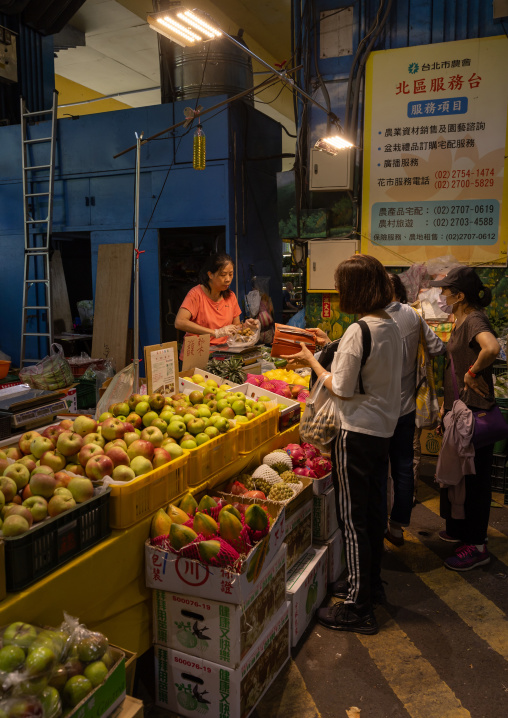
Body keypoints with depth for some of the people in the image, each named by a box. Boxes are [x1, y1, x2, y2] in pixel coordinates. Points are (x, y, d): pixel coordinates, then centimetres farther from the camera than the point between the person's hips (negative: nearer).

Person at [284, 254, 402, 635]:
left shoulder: (359, 331, -21)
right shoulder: (391, 326, 6)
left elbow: (342, 389, -18)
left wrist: (312, 361, -4)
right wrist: (331, 345, 18)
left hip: (357, 434, -9)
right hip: (384, 429, 9)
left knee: (353, 519, 2)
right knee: (371, 510, 21)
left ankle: (358, 608, 13)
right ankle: (370, 582, 38)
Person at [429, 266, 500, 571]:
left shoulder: (475, 320, -19)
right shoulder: (461, 321, 10)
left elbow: (492, 348, -42)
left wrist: (473, 372, -27)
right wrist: (447, 403, 18)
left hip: (474, 411, -10)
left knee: (474, 477, 2)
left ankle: (477, 545, 15)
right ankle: (459, 530, 37)